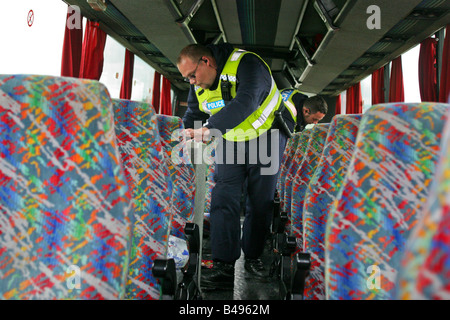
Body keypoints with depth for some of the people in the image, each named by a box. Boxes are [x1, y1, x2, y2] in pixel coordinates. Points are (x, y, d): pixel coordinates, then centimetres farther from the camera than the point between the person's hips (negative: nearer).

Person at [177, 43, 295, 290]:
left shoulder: (246, 64, -25)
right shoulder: (198, 85, -3)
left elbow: (245, 103, -41)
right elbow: (192, 116, 9)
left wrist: (209, 128, -50)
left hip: (266, 137, -4)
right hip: (231, 143, 5)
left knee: (261, 202, 1)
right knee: (224, 200, -10)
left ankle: (253, 258, 20)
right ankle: (223, 267, -9)